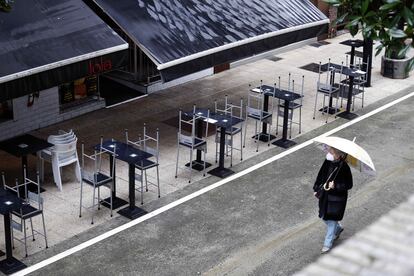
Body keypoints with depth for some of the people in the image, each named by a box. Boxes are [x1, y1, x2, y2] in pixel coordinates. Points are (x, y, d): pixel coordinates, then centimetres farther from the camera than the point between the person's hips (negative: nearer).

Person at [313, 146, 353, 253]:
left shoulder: (344, 167, -23)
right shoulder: (327, 162, -6)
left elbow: (349, 185, -16)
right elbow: (321, 175, 9)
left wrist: (336, 186, -30)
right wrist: (316, 189, 13)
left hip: (337, 199, -6)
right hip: (325, 195, 6)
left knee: (332, 220, 5)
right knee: (324, 217, 19)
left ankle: (328, 244, 22)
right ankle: (338, 228, 48)